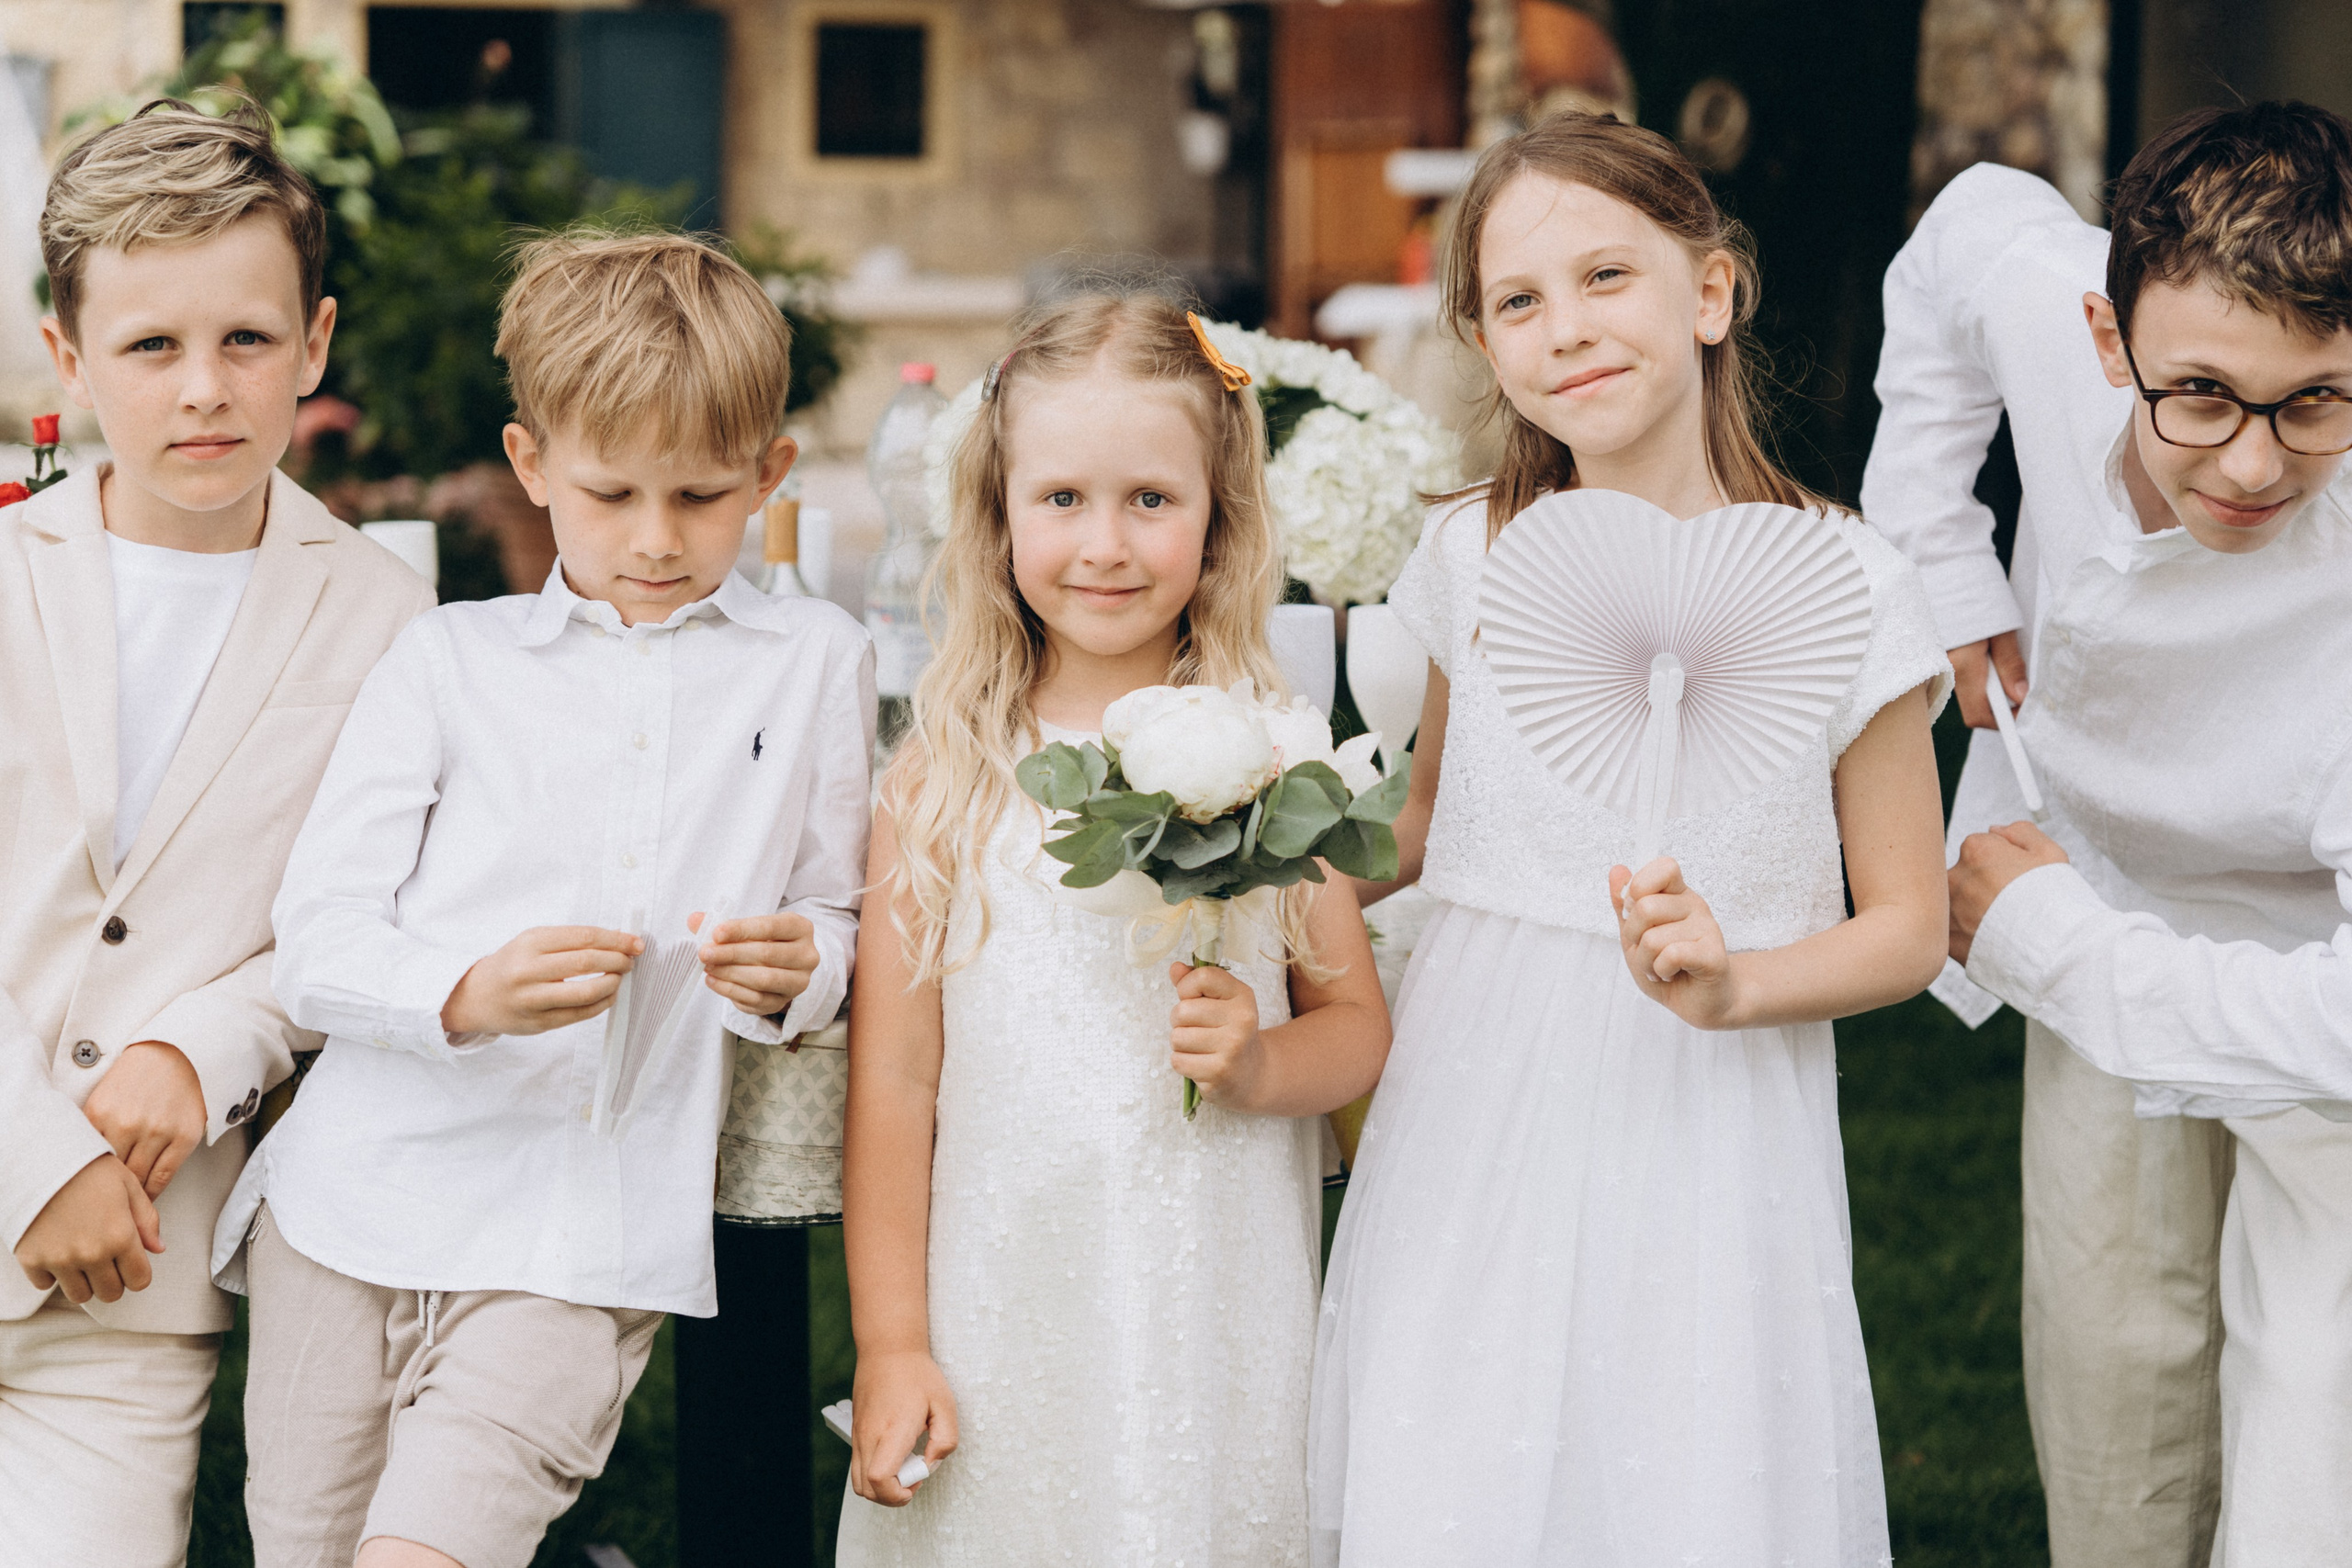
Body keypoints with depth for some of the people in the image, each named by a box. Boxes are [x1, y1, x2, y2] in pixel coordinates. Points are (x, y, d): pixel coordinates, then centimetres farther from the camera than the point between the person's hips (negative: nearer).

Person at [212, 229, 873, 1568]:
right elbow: (316, 940, 2)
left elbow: (840, 921, 14)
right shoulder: (450, 663, 8)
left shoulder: (815, 664, 10)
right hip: (362, 1202, 2)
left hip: (587, 1248, -1)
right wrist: (466, 994, -19)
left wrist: (798, 967, -10)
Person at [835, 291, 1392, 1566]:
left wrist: (1261, 1063, -14)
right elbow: (892, 1079, -1)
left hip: (1218, 1315, 1)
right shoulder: (942, 787, -2)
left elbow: (1358, 1023, 8)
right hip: (998, 1326, -1)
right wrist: (890, 1348, -2)